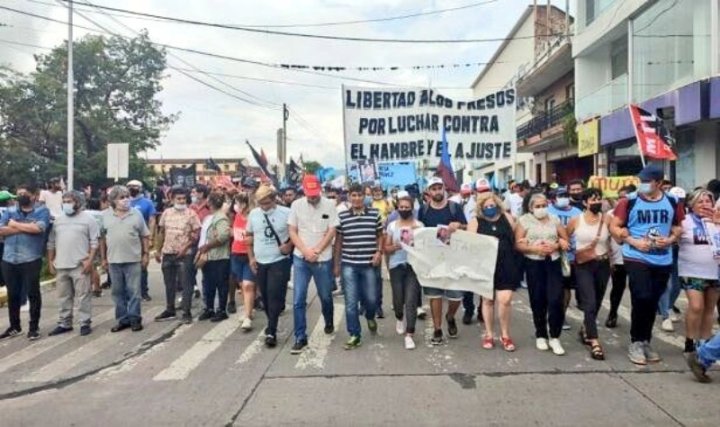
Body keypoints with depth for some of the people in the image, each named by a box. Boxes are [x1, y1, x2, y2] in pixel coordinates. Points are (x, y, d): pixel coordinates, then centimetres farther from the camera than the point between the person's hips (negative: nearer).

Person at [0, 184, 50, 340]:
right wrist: (26, 227, -12)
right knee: (13, 294, 14)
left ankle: (34, 327, 13)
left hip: (31, 260, -5)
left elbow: (38, 228, -19)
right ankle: (14, 326, 27)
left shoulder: (42, 211, -1)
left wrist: (15, 224, -7)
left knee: (33, 294, 2)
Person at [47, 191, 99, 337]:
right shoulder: (58, 220, 13)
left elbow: (94, 242, -7)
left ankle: (85, 323, 7)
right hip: (61, 265, 6)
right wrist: (50, 261, 10)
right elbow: (51, 243, 16)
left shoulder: (88, 219, -3)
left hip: (80, 265, -5)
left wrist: (90, 260, -15)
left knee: (83, 295, -1)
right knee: (64, 297, 14)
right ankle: (64, 323, 24)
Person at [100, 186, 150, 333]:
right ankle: (122, 319, 20)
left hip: (133, 260, -2)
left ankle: (135, 318, 13)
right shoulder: (105, 215, 3)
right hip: (114, 260, 2)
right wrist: (103, 258, 5)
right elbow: (102, 238, 7)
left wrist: (146, 254, -1)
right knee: (118, 292, 10)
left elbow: (145, 236, 4)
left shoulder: (136, 214, 1)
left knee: (134, 291, 3)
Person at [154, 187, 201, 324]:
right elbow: (161, 233, 13)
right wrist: (158, 250, 12)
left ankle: (186, 312, 7)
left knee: (186, 284, 0)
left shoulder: (191, 214, -6)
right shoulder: (166, 212, 7)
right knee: (169, 284, 14)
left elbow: (196, 235, -8)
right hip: (167, 253, 5)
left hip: (184, 255, -4)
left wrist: (186, 247, -17)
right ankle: (170, 310, 27)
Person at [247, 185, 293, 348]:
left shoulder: (286, 213, -10)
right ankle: (272, 326, 30)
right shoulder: (253, 214, 3)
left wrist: (290, 245, -16)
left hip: (279, 261, -4)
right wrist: (251, 257, 6)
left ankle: (271, 332, -2)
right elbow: (249, 236, 13)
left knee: (275, 296, -9)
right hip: (260, 263, 5)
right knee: (265, 297, 13)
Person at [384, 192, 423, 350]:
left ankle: (409, 335, -1)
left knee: (411, 300, -7)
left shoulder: (419, 225, 2)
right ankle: (399, 318, 41)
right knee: (398, 298, 8)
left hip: (413, 265, -1)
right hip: (396, 266, 2)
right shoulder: (392, 225, 7)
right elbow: (386, 248, 7)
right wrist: (394, 247, -13)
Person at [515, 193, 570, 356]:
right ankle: (540, 336, 23)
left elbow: (565, 240, 9)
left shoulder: (554, 219, 10)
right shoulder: (524, 220, 1)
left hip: (553, 262, 2)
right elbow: (518, 244, -5)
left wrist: (555, 246, -11)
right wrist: (534, 248, -18)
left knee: (556, 300, -7)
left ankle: (555, 337, 7)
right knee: (538, 301, 6)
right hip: (534, 264, -2)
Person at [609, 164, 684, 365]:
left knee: (652, 302, 13)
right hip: (636, 258, -4)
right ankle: (636, 342, 6)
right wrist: (633, 241, -15)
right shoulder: (629, 202, -7)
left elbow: (679, 227, 13)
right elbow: (614, 227, -3)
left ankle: (646, 341, 29)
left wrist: (670, 239, -8)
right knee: (642, 299, -12)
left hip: (663, 261, 4)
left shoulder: (672, 203, 3)